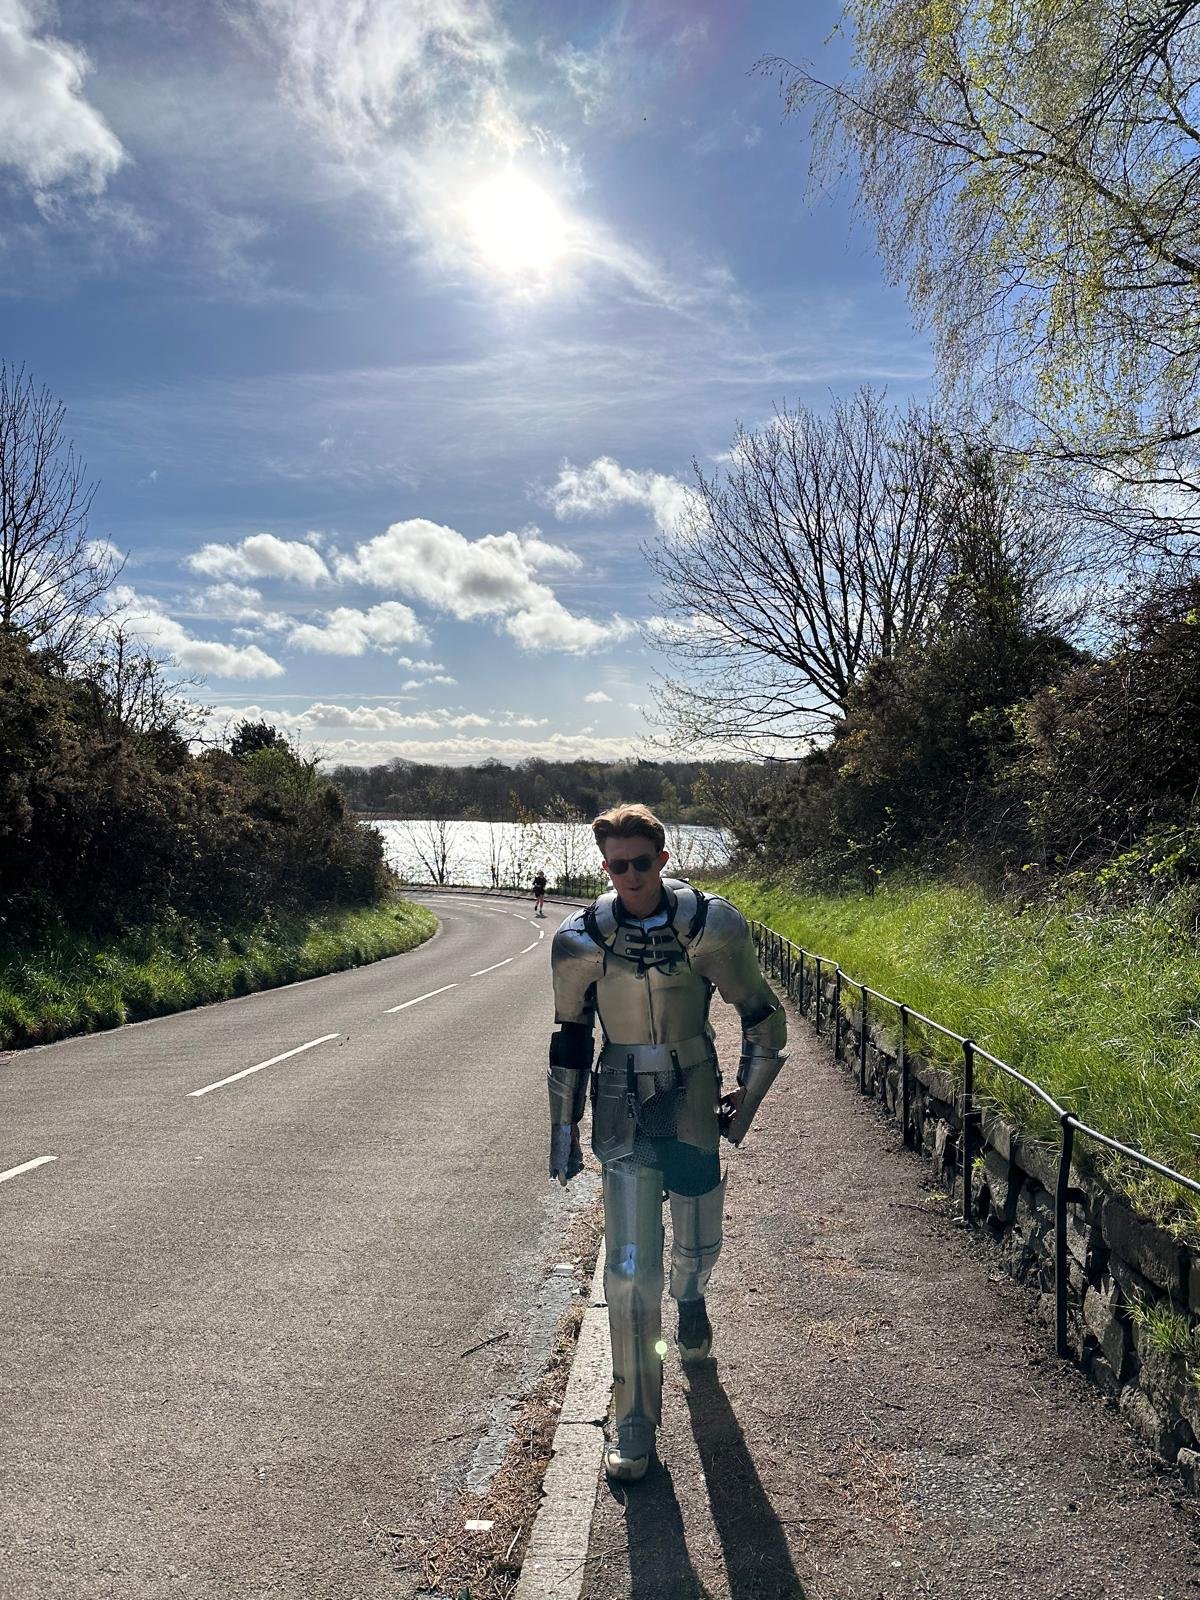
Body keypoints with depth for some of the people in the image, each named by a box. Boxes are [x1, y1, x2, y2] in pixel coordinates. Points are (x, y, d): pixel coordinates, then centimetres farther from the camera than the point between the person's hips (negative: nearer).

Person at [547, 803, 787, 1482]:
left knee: (698, 1245, 17)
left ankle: (691, 1298, 55)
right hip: (623, 1114, -1)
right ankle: (635, 1418, 13)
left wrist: (748, 1098, 8)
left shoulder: (712, 926, -11)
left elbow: (762, 1014, 4)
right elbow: (566, 1040, 4)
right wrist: (563, 1131, 8)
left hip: (692, 1106, 1)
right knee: (630, 1267, -4)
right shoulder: (582, 941, -9)